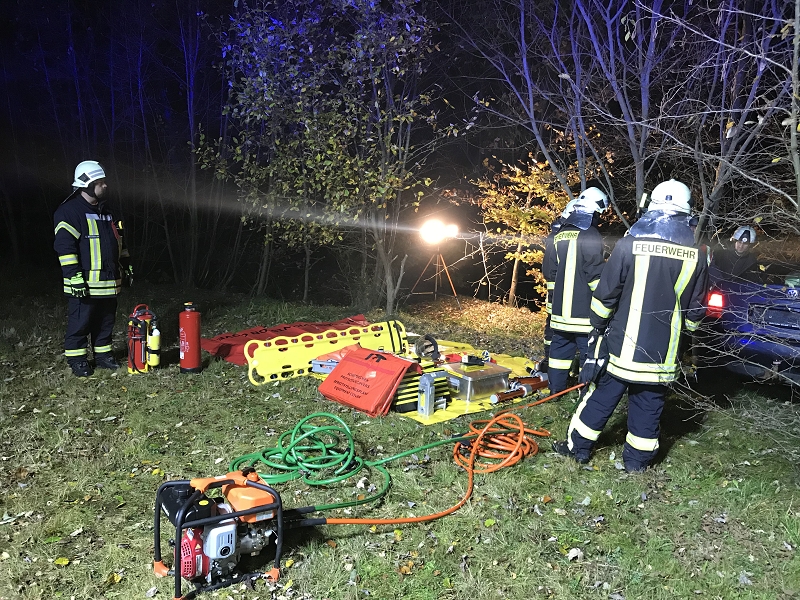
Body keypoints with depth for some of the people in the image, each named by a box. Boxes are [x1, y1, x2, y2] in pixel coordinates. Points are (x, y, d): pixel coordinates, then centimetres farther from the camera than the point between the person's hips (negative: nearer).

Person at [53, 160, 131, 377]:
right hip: (84, 284, -8)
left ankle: (103, 355, 26)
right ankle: (77, 359, 13)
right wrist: (74, 276, -20)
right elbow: (64, 246, -16)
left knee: (106, 322, 14)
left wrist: (125, 263, 23)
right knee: (80, 323, 1)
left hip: (108, 282, 8)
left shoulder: (105, 212, 16)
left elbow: (117, 241, 27)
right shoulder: (69, 211, -11)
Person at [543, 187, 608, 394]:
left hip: (560, 307, 7)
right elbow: (596, 273, -15)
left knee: (560, 346, 13)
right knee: (589, 351, 1)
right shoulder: (590, 235, -11)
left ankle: (555, 390, 19)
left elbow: (549, 270, 15)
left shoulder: (559, 235, 11)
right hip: (584, 309, -7)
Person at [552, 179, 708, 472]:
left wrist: (598, 325, 7)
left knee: (601, 397, 11)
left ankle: (578, 447, 22)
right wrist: (684, 333, 23)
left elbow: (605, 294, -8)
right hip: (662, 351, 2)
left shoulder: (629, 245, -12)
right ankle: (637, 460, 24)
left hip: (621, 345, -2)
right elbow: (695, 311, 5)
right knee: (648, 407, 13)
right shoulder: (696, 256, -3)